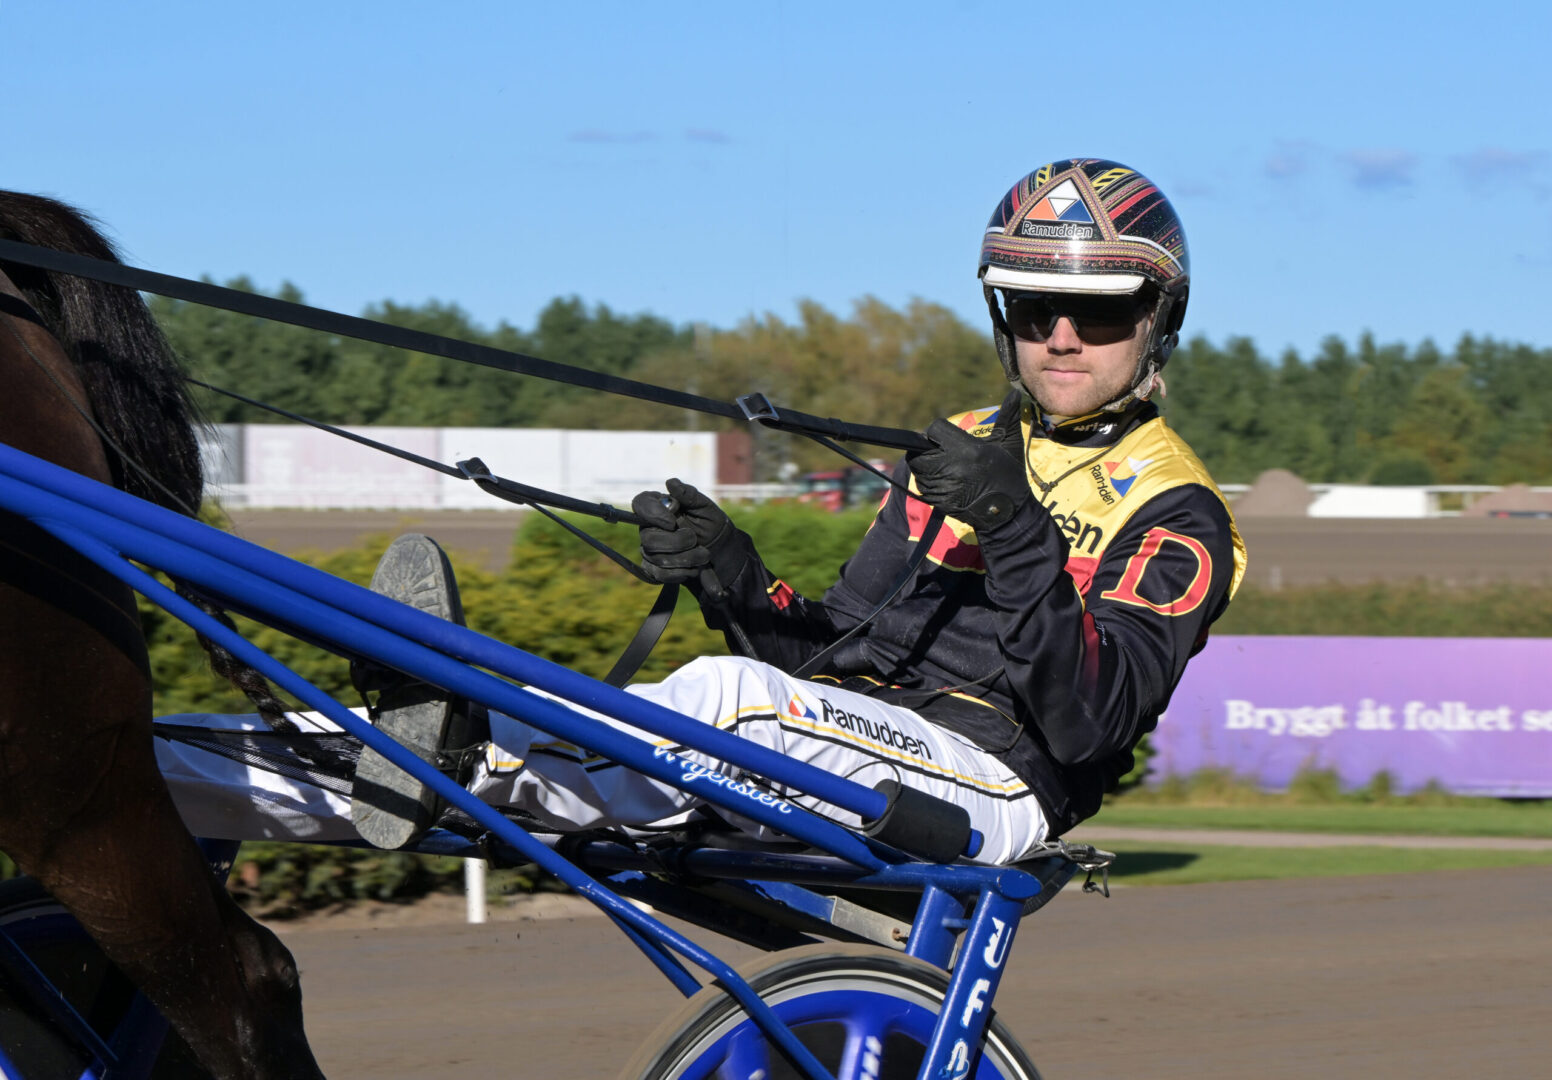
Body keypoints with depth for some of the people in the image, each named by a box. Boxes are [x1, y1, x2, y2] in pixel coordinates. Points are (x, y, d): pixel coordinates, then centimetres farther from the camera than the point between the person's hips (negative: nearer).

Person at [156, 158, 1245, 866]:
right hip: (857, 749, 6)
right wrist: (737, 580, -1)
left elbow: (1087, 722, -14)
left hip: (992, 784, -6)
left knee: (727, 695, -34)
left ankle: (460, 749, -49)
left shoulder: (1175, 513, 3)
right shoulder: (960, 457, 26)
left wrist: (1017, 537, -27)